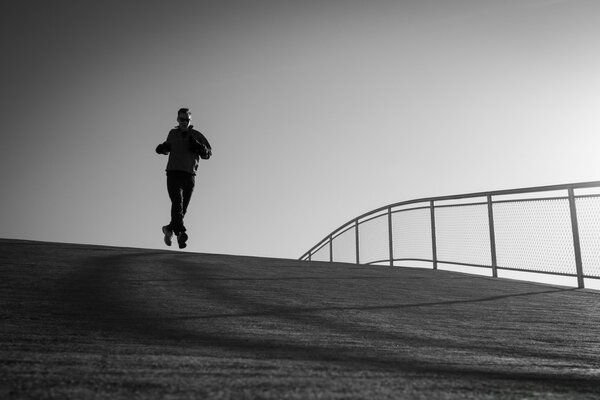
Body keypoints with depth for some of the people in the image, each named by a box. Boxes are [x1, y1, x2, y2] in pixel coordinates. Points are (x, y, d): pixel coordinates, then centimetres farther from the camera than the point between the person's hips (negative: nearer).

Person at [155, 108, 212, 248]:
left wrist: (199, 148, -13)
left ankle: (169, 229, 30)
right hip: (173, 174, 0)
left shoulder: (196, 135, 6)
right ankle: (181, 233, -31)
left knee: (182, 209, 6)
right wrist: (162, 148, 9)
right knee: (177, 203, -21)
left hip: (189, 176, 1)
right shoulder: (173, 133, 13)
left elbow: (209, 153, 6)